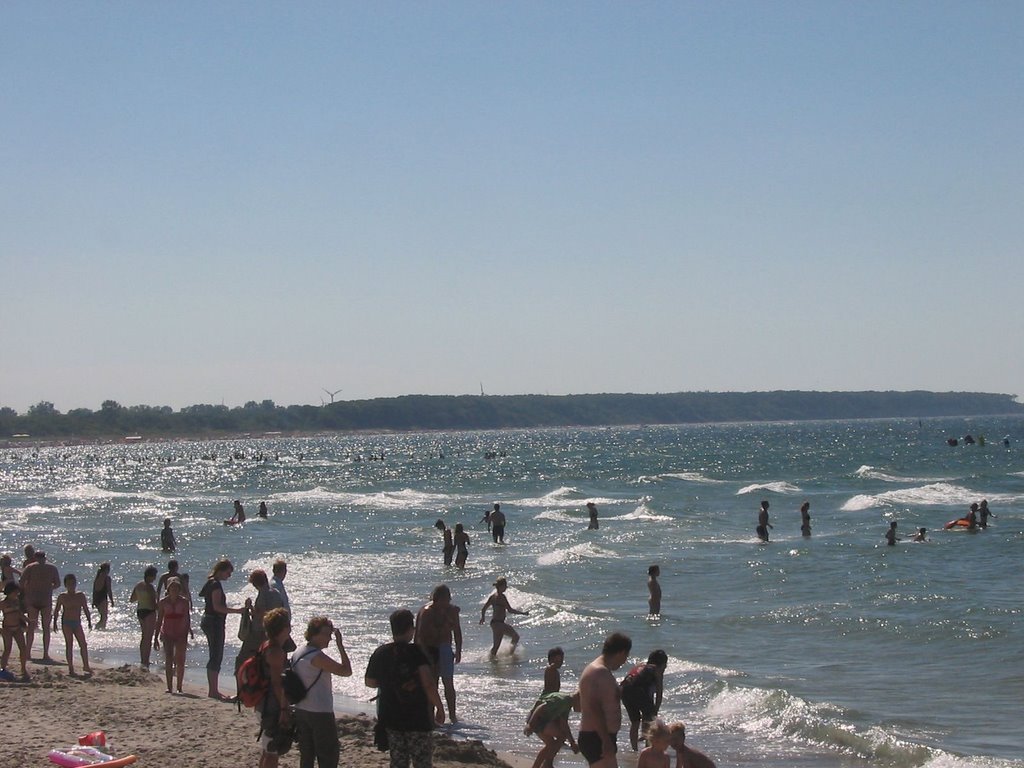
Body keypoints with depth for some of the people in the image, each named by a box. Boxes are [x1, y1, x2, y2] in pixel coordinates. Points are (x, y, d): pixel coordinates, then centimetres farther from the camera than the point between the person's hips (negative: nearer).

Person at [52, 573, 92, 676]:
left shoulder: (81, 595, 5)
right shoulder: (62, 597, -1)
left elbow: (86, 609, 9)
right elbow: (56, 611, 5)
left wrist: (89, 621, 5)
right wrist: (55, 623, 1)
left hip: (77, 623, 3)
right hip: (66, 622, -3)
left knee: (83, 644, 1)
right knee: (69, 644, -3)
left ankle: (86, 666, 13)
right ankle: (71, 668, 0)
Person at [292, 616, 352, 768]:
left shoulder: (297, 653, 8)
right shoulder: (316, 656, -19)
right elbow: (346, 671, -20)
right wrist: (340, 645, -14)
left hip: (301, 710, 9)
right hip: (320, 713, -9)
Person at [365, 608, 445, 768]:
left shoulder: (380, 653, 1)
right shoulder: (417, 652, -15)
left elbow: (369, 682, 14)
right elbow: (428, 684, -23)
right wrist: (439, 707, -12)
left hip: (391, 718, 5)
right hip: (418, 719, -5)